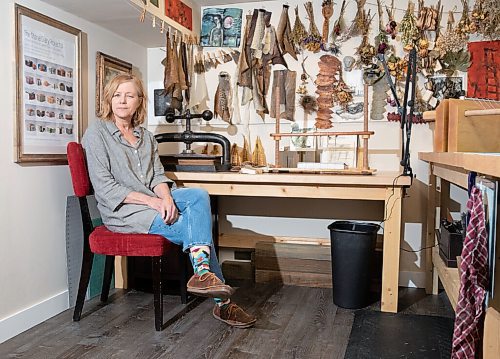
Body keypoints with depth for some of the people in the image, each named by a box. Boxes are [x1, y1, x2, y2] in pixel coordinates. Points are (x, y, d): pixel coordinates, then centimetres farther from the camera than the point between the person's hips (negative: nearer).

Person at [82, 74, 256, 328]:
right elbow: (104, 186, -10)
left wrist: (165, 197, -17)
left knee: (199, 195, -23)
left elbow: (158, 175, 8)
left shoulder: (145, 136, 18)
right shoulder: (97, 132, -1)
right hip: (122, 210, -6)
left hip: (154, 201, 6)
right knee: (193, 227, -22)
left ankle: (202, 273, -31)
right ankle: (221, 302, -16)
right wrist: (150, 201, -19)